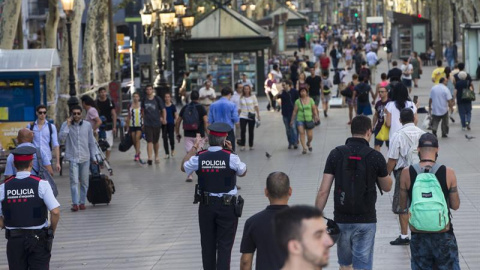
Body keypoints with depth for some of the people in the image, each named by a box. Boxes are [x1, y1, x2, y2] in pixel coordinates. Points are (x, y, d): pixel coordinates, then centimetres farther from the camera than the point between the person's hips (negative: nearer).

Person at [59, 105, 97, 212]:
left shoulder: (87, 125, 5)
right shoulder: (66, 125, 1)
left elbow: (91, 142, 12)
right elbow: (62, 137, -14)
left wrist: (93, 157, 12)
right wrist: (68, 125, -15)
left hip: (85, 157, 3)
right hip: (72, 157, -2)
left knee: (84, 182, 8)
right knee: (74, 181, -12)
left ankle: (82, 202, 18)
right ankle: (75, 203, -13)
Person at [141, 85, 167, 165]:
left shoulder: (157, 99, -2)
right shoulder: (144, 100, 5)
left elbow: (163, 110, 1)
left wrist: (164, 119, -9)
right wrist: (143, 121, 18)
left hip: (156, 123, 0)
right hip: (147, 124, 0)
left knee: (156, 141, 13)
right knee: (149, 141, -11)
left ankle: (156, 156, 34)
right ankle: (149, 158, -16)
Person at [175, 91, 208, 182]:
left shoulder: (185, 108, 4)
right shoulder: (201, 108, -6)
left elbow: (177, 122, 7)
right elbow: (206, 121, -15)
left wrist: (177, 133, 18)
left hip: (187, 135, 2)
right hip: (199, 135, -2)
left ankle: (190, 175, -13)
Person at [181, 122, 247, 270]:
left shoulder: (199, 158, -8)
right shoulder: (230, 158, -15)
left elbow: (184, 167, 12)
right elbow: (242, 172, 5)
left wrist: (193, 148, 19)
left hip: (206, 206, 3)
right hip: (227, 206, -2)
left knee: (207, 244, 15)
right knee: (224, 245, 2)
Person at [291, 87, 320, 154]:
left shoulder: (310, 100, 4)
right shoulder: (298, 101, 1)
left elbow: (314, 109, 7)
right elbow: (295, 111, 4)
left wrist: (316, 116, -8)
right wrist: (292, 120, 5)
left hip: (309, 119, 1)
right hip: (300, 119, -1)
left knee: (310, 136, 0)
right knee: (302, 133, -15)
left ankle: (308, 143, 34)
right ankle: (304, 148, -14)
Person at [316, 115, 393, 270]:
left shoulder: (336, 154, -4)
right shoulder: (375, 157, -8)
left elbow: (323, 191, -6)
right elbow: (387, 187, 8)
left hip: (341, 220, 2)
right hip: (365, 221, -2)